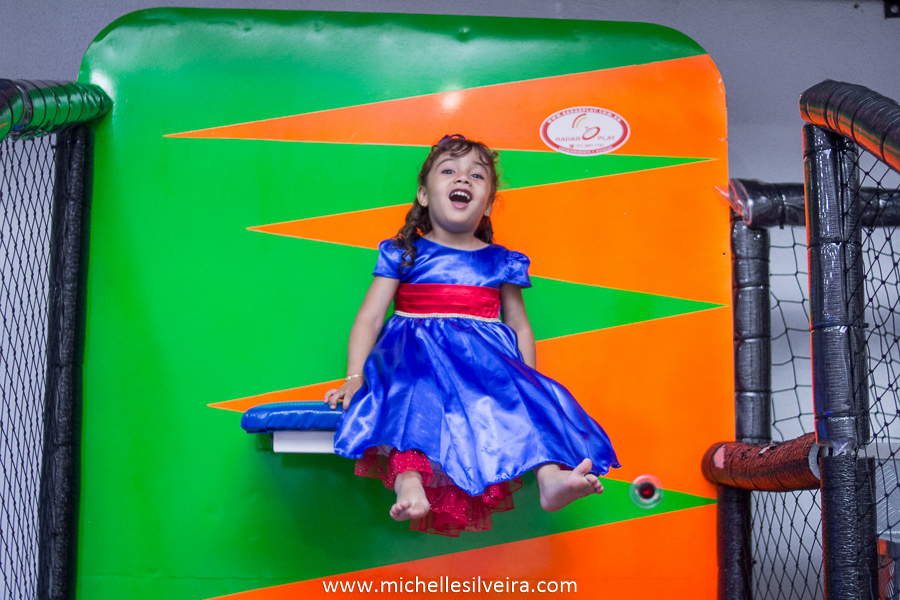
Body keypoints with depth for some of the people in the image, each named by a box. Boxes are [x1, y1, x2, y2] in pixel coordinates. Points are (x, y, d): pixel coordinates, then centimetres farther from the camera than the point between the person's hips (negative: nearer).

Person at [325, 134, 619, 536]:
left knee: (516, 395, -28)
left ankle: (549, 474, -46)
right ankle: (408, 483, -53)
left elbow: (520, 327, 20)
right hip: (415, 351, -2)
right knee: (411, 389, -34)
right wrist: (354, 377, -6)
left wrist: (527, 381, 4)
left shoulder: (501, 263, 17)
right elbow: (369, 318, 7)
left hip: (485, 353, 2)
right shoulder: (403, 254, 12)